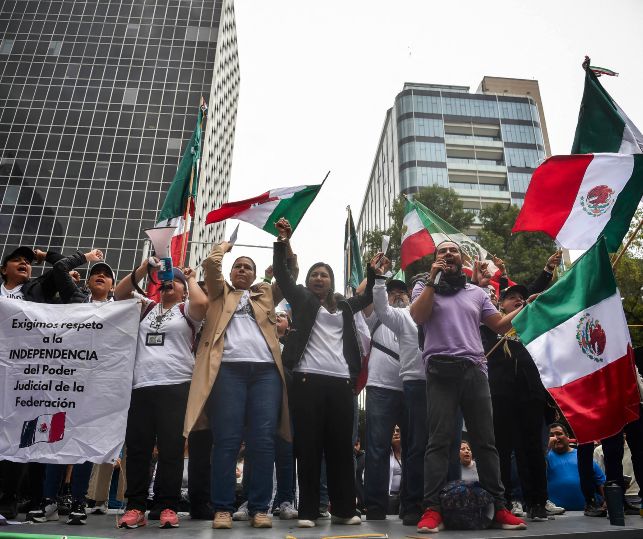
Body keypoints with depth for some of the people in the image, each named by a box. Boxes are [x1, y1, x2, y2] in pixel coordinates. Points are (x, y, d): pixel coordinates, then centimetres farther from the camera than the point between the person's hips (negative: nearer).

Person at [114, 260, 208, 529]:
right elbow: (119, 293, 13)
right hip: (141, 386, 4)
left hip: (176, 386, -4)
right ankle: (135, 507, 14)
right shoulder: (146, 308, 21)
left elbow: (202, 303, -13)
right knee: (137, 448, 5)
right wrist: (144, 267, 5)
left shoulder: (187, 310, 9)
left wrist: (191, 278, 5)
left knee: (171, 448, -2)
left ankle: (168, 507, 6)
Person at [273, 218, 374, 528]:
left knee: (341, 445, 5)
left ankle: (343, 509, 13)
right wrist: (282, 242, -2)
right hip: (308, 379, -3)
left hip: (341, 382, 3)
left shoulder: (344, 306, 22)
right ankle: (308, 511, 5)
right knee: (308, 445, -2)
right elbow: (281, 274, 6)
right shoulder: (301, 299, 13)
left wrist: (374, 272, 21)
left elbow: (368, 297, 33)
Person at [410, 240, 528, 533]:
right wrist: (433, 279, -7)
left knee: (485, 441, 5)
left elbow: (499, 324, 17)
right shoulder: (425, 286, 11)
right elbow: (418, 316, -6)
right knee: (439, 441, -6)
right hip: (440, 370, -3)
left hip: (474, 370, 3)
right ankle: (432, 509, -5)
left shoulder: (476, 292, 19)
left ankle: (498, 507, 12)